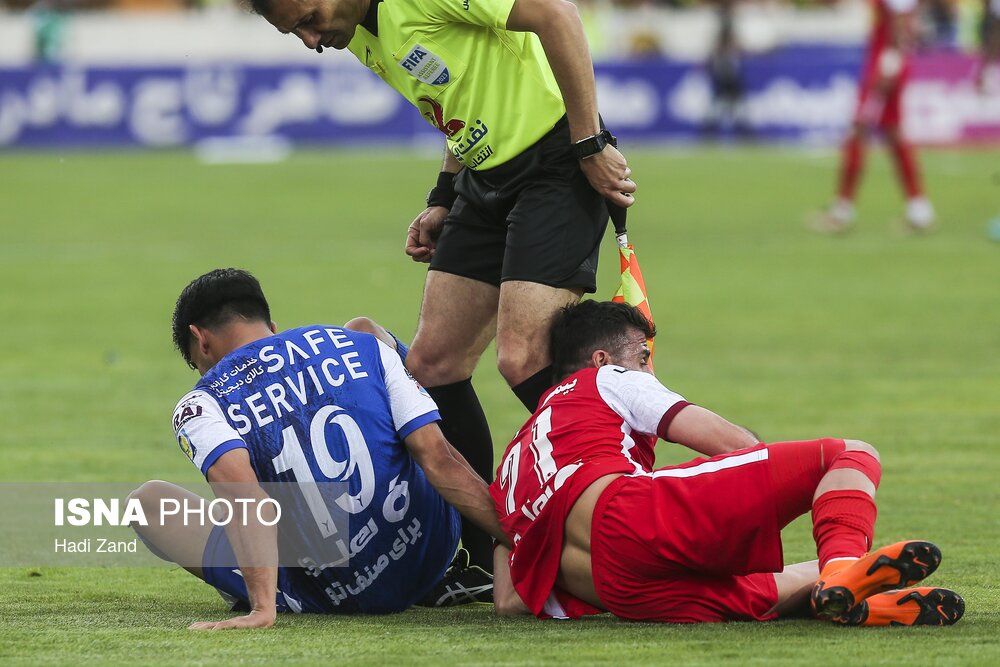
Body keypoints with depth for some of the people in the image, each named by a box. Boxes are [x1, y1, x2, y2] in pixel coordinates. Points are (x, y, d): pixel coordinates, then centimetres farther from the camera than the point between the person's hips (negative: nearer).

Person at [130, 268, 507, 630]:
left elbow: (247, 503, -27)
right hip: (428, 564, 3)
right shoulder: (359, 346, 0)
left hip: (324, 598, -3)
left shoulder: (201, 405, -8)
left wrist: (263, 608, -36)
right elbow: (439, 460, -7)